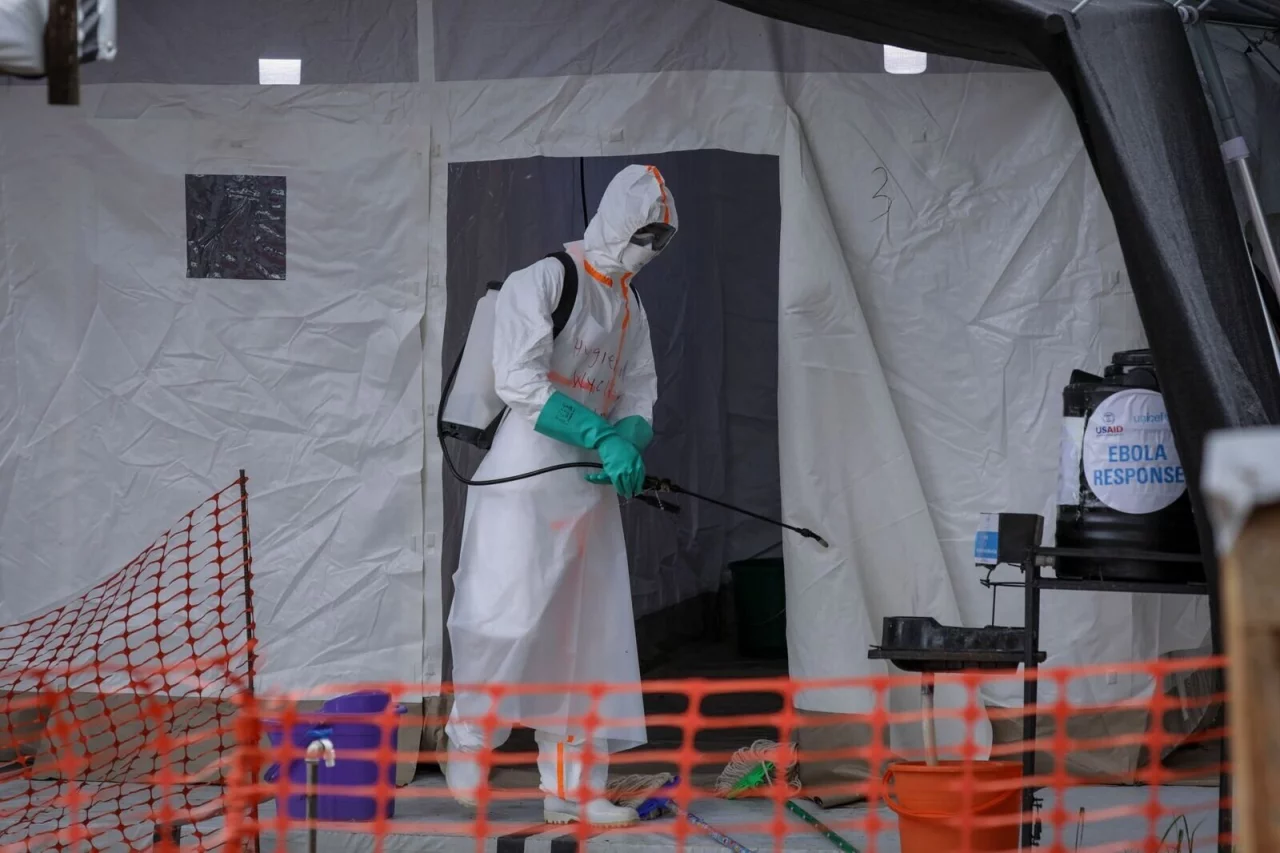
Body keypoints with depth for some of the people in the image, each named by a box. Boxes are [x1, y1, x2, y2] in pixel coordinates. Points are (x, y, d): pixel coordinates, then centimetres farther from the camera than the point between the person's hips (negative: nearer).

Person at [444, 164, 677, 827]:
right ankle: (469, 737, 11)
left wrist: (628, 441, -9)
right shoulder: (543, 282, -8)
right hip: (526, 477, -8)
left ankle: (571, 787, 13)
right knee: (508, 618, -13)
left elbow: (638, 398, 15)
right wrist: (605, 439, -23)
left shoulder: (631, 307, 17)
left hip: (592, 486, 8)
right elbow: (520, 382, -18)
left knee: (589, 634, 6)